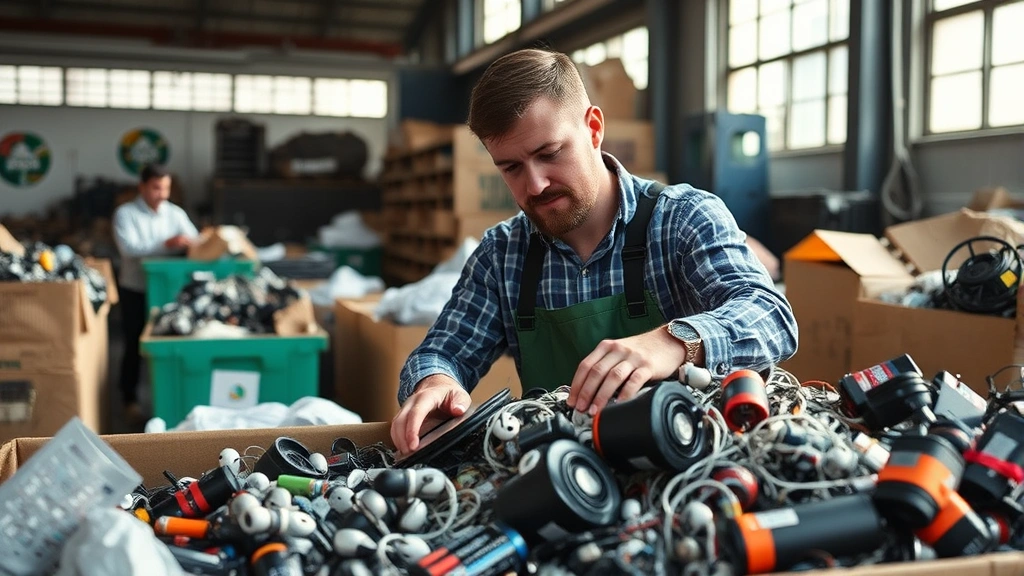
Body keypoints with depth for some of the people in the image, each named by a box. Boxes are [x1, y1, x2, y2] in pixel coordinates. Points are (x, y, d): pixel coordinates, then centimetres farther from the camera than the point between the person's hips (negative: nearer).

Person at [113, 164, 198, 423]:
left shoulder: (176, 213, 4)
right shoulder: (126, 214, -8)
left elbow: (194, 241, -4)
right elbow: (129, 248, -23)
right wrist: (166, 244, -33)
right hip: (135, 290, -3)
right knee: (134, 346, 5)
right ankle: (130, 400, 18)